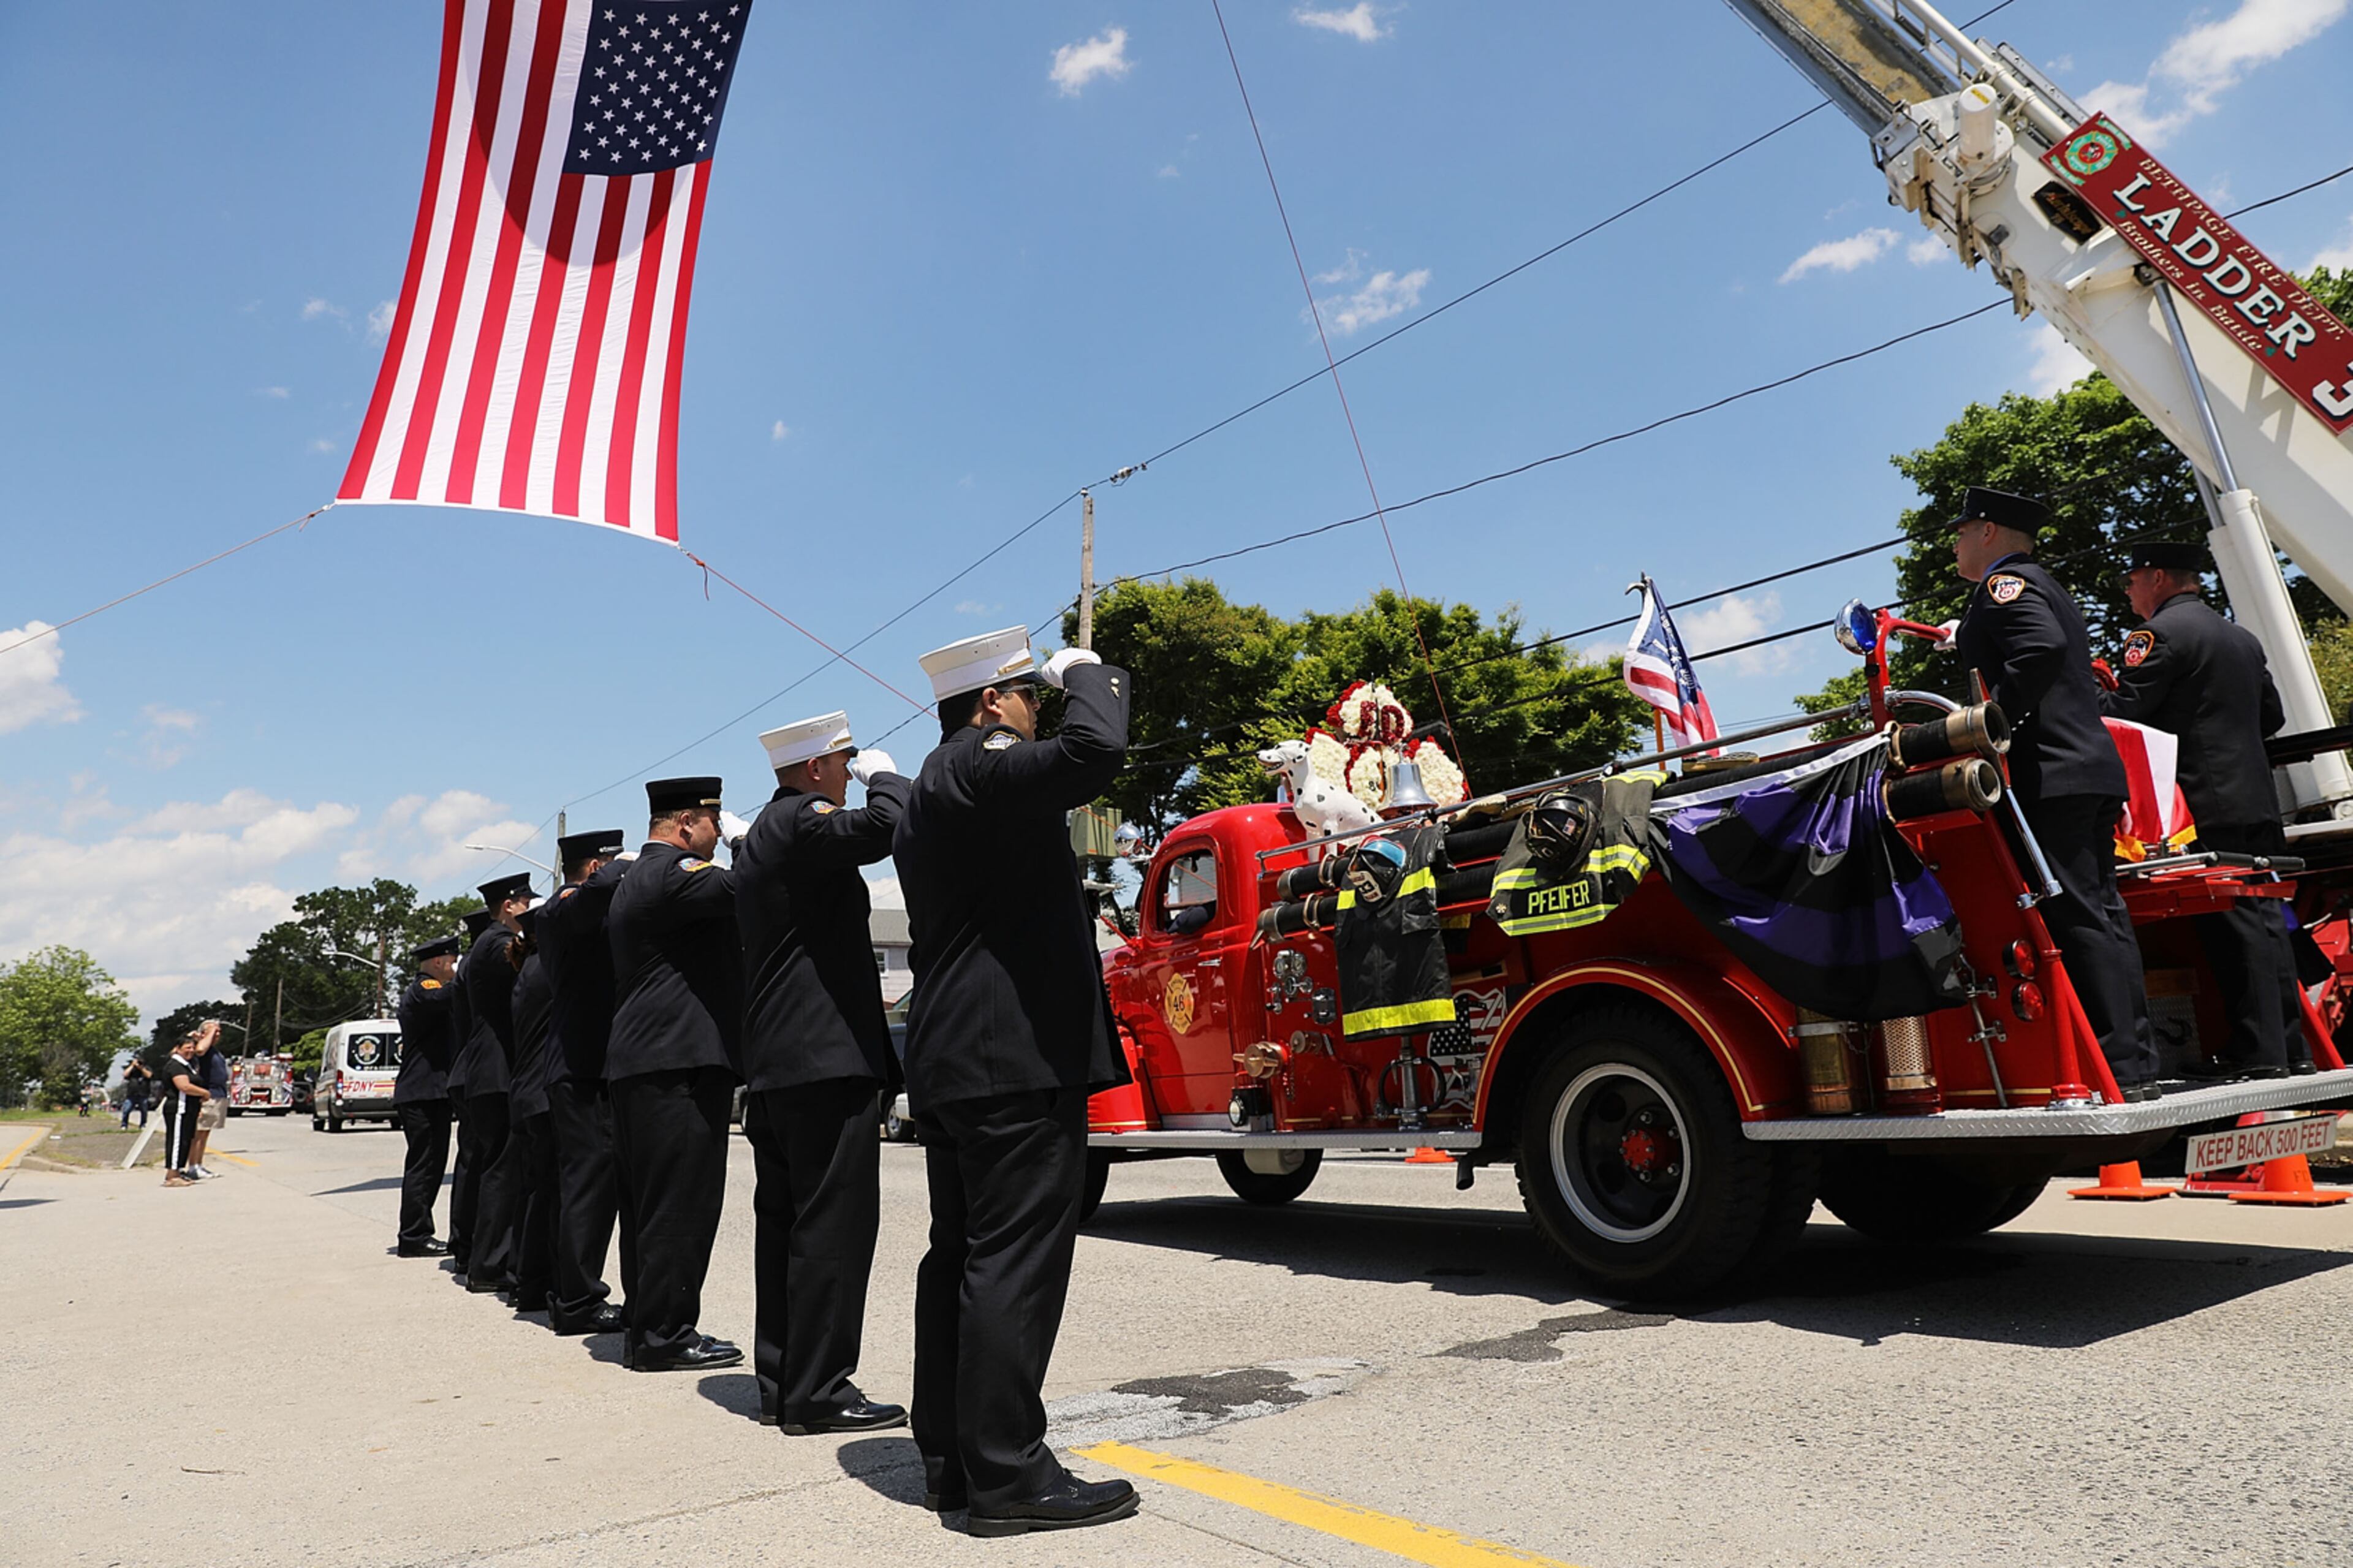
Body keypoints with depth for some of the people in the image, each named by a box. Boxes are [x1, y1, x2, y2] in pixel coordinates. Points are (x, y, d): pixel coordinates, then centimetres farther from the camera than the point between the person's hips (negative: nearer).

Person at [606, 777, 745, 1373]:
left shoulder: (636, 879, 21)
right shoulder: (670, 871, -13)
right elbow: (743, 890, -24)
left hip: (642, 1064, 11)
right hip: (682, 1062, -11)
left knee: (654, 1205, 15)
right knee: (682, 1204, -5)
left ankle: (647, 1326, 22)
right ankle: (664, 1335, 0)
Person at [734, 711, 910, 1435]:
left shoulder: (763, 833, 21)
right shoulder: (801, 820, -12)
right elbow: (887, 824, -29)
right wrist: (883, 775, -8)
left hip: (773, 1065, 10)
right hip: (826, 1059, -10)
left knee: (786, 1224, 13)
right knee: (834, 1225, -6)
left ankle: (781, 1381, 21)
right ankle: (819, 1392, -1)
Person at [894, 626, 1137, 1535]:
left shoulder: (928, 796, 21)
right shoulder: (979, 767, -12)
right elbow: (1094, 751, -28)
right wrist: (1086, 673, -9)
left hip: (951, 1063, 11)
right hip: (1019, 1059, -11)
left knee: (960, 1259, 13)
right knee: (1014, 1262, -7)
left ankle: (950, 1459, 20)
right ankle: (1009, 1476, -1)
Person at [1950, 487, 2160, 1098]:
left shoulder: (2006, 581, -4)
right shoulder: (2047, 588, 27)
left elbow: (2042, 648, -22)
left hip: (2048, 778, -10)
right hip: (2091, 769, 10)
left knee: (2078, 918, -11)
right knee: (2101, 913, 9)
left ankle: (2121, 1069, -12)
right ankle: (2137, 1059, 11)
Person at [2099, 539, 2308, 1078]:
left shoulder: (2161, 633, -8)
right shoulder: (2242, 638, 20)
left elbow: (2120, 709, -16)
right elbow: (2272, 716, 23)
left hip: (2207, 806, -9)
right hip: (2257, 800, 9)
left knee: (2231, 923, -8)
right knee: (2264, 917, 11)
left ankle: (2257, 1050, -6)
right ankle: (2291, 1046, 15)